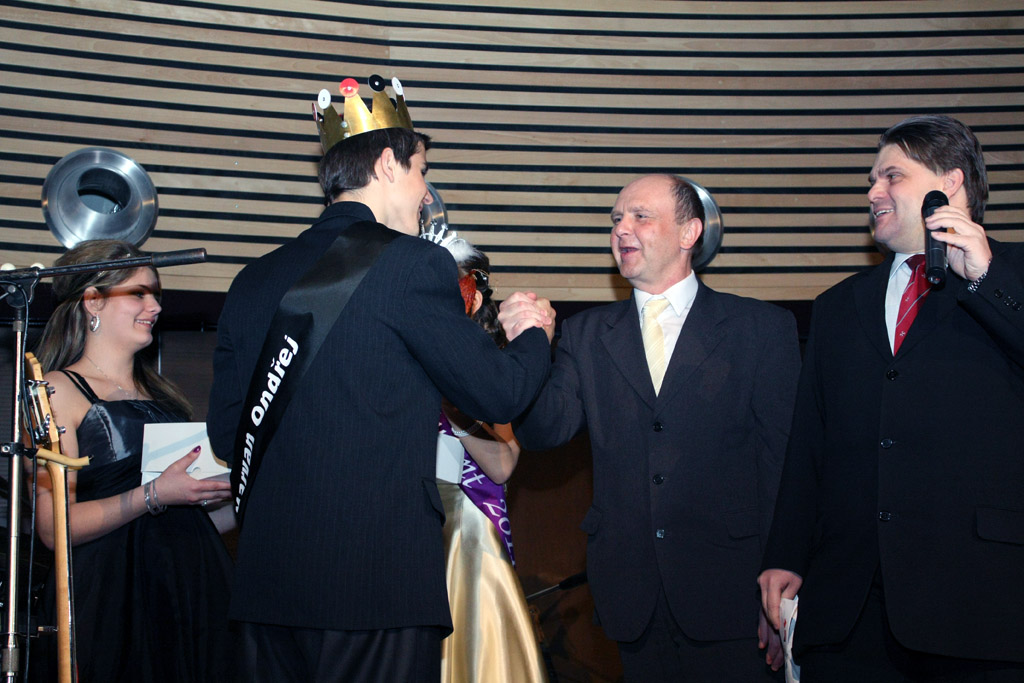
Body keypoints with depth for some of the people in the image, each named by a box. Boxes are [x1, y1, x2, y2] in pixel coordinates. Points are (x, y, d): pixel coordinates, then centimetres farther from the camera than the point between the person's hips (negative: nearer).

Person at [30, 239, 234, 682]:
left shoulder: (158, 391, 20)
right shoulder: (59, 391, -3)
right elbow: (54, 527, -13)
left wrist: (223, 487, 11)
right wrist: (154, 495, -20)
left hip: (195, 590, 7)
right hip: (113, 592, -6)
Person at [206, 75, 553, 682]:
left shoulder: (254, 280, 10)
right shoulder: (413, 263, -8)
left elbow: (226, 433, 14)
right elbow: (499, 395, -2)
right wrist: (533, 333, 17)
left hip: (265, 582, 6)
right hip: (379, 583, -6)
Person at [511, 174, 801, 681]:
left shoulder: (762, 329, 2)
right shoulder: (586, 335, 10)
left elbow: (783, 458, -2)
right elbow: (545, 431, -2)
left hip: (727, 589, -2)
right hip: (632, 596, 3)